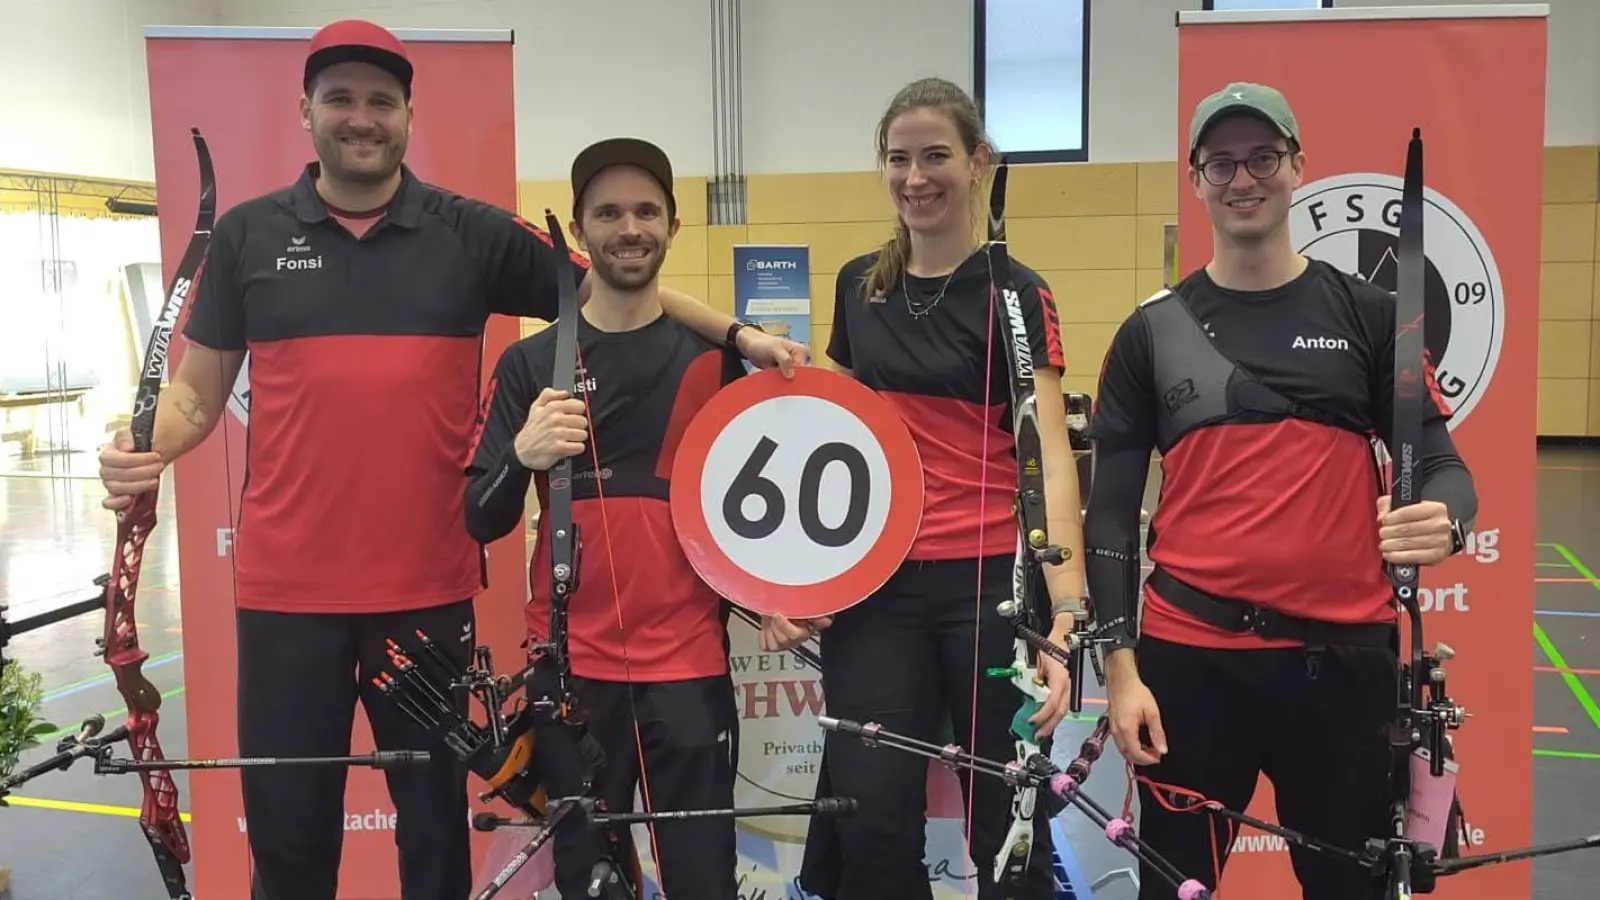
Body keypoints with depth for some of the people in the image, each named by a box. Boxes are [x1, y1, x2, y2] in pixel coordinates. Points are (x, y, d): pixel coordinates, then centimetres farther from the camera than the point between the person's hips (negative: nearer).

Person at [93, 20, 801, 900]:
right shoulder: (248, 234, 4)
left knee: (435, 816, 15)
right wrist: (144, 451, -12)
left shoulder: (474, 233, 2)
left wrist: (735, 333, -5)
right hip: (286, 586, 1)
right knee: (287, 826, 13)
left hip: (427, 583, 0)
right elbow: (197, 389, 7)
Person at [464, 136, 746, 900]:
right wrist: (523, 455, -19)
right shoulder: (530, 363, 3)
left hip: (690, 661, 0)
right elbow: (480, 522, 0)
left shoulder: (715, 356, 4)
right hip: (570, 665, 0)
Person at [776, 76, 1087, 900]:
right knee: (871, 823, 3)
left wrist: (1067, 614, -27)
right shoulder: (859, 283, 9)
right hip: (873, 585, 3)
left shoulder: (1015, 293, -4)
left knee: (1007, 819, 8)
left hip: (989, 582, -3)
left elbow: (1050, 456, -14)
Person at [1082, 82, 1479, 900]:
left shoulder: (1367, 314, 5)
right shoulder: (1153, 330, 4)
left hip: (1343, 653, 0)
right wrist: (1118, 663, -3)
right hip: (1189, 655, 0)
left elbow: (1440, 464, 5)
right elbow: (1111, 512, 3)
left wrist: (1443, 519, -19)